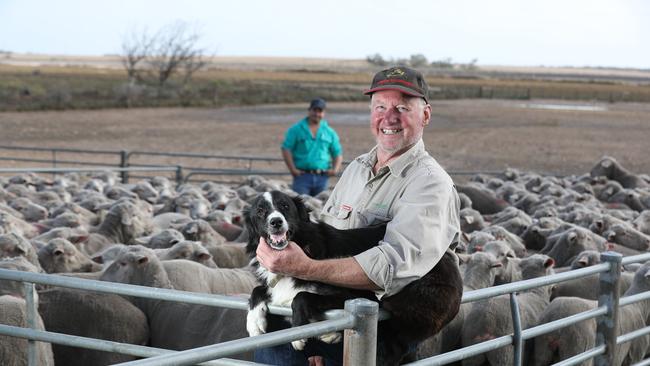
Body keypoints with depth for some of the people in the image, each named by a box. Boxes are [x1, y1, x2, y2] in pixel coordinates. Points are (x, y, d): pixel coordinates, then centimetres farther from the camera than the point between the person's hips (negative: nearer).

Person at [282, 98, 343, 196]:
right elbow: (286, 149, -1)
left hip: (322, 177, 3)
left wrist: (335, 169, 1)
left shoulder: (329, 132, 14)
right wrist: (292, 169, -10)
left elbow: (338, 154, 18)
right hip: (302, 176, -3)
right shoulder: (296, 129, 4)